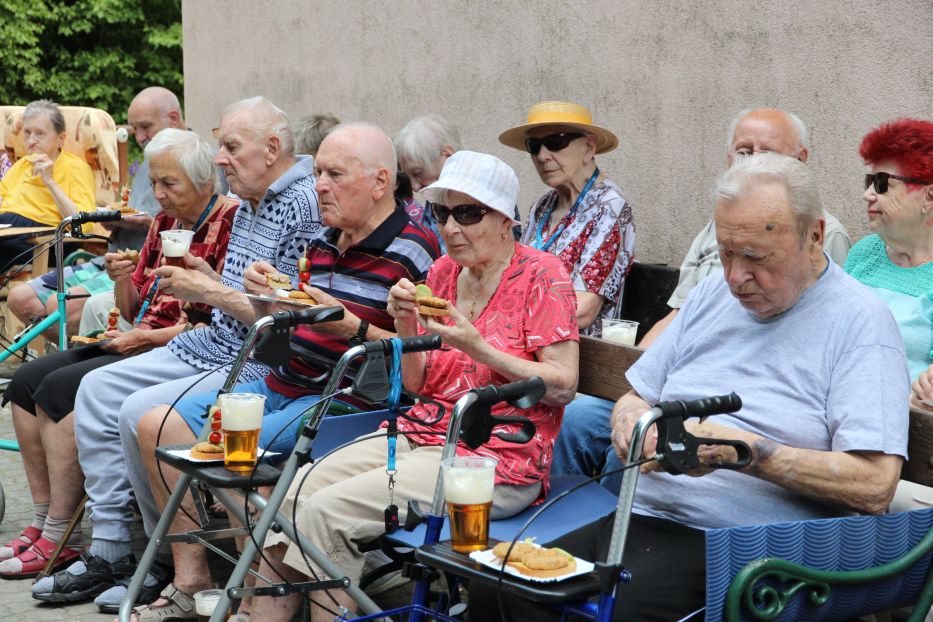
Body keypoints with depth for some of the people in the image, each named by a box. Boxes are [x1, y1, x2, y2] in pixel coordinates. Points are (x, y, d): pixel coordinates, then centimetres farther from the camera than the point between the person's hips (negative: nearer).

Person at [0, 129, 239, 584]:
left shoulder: (232, 223, -10)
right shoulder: (165, 222, 16)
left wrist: (149, 338, -19)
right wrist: (122, 279, -3)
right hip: (138, 343, 10)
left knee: (58, 391, -22)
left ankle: (60, 538, -15)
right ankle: (43, 521, -1)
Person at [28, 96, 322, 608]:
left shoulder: (303, 206, -18)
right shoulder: (248, 204, 13)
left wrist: (212, 293, -16)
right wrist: (207, 282, 2)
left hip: (260, 367, -11)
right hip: (211, 345, 11)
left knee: (141, 411, -24)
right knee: (97, 388, 6)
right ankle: (110, 550, 7)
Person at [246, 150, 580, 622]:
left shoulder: (542, 275, -6)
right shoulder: (441, 273, 12)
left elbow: (564, 386, -11)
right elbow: (418, 385, 14)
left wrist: (476, 347, -19)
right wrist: (407, 330, -6)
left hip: (495, 461, -7)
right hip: (421, 435, 7)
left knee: (326, 511, -23)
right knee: (291, 495, -13)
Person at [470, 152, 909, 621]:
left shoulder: (860, 320, -6)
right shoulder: (714, 293, 16)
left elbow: (874, 486, -15)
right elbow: (631, 400, 21)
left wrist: (744, 449, -20)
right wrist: (633, 419, -4)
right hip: (639, 518, 7)